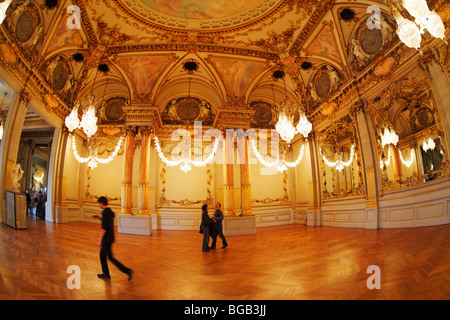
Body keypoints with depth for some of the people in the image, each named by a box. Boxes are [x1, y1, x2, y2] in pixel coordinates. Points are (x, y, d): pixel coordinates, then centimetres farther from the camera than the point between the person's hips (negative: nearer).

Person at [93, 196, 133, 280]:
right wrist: (98, 217, 18)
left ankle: (127, 271, -7)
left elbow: (104, 228, -25)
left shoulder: (105, 212, -21)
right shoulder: (110, 211, 9)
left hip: (107, 239, -9)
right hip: (110, 238, 9)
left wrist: (100, 240, -22)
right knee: (102, 254, 21)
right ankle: (106, 273, 29)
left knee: (110, 258, -3)